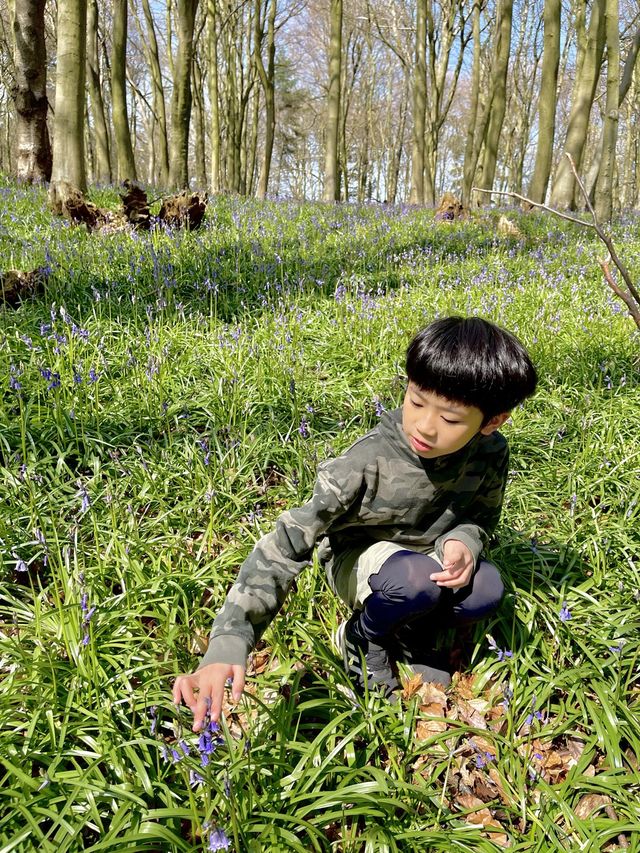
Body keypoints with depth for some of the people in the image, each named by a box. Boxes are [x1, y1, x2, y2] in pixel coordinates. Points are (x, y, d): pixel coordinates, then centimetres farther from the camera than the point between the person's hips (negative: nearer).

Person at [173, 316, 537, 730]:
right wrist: (226, 648, -48)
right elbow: (288, 542, -39)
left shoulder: (491, 452, -20)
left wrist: (464, 542, -27)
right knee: (416, 579, -36)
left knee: (485, 591, -27)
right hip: (357, 555, -4)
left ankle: (413, 633, 6)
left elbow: (480, 518, 0)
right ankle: (363, 637, -2)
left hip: (427, 554, 4)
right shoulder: (368, 463, -35)